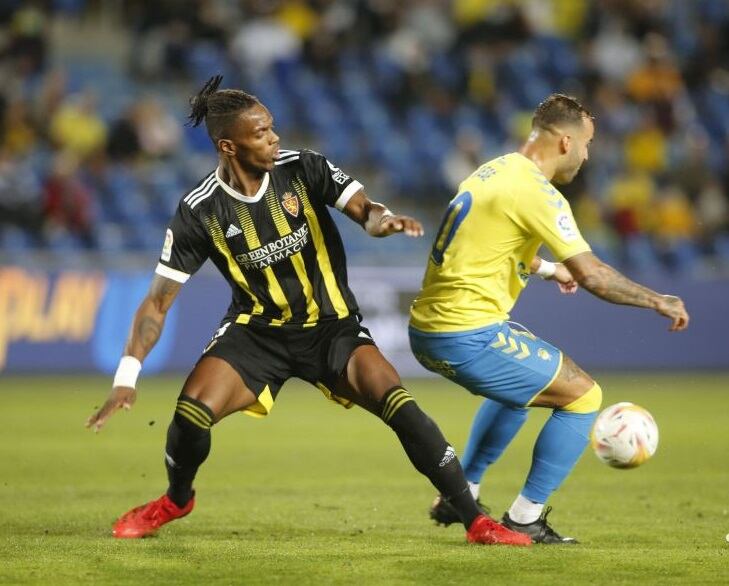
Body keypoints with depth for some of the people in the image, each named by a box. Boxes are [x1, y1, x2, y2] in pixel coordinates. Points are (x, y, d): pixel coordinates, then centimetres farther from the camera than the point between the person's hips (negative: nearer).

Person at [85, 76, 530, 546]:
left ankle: (474, 519, -15)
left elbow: (362, 208, -16)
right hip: (258, 331, 0)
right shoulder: (200, 212, -13)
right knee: (191, 414, -20)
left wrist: (381, 219, -41)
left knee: (397, 403, -23)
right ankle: (176, 500, 14)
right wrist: (128, 376, -17)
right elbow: (159, 301, -10)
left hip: (332, 328, 0)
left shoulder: (304, 170, -11)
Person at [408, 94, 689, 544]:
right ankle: (525, 519, 4)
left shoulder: (495, 171, 14)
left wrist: (547, 268, 48)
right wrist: (658, 301, -4)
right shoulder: (536, 193, -15)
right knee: (583, 395, 1)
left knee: (522, 382, 34)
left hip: (427, 330, 10)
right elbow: (593, 276, -18)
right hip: (469, 335, -10)